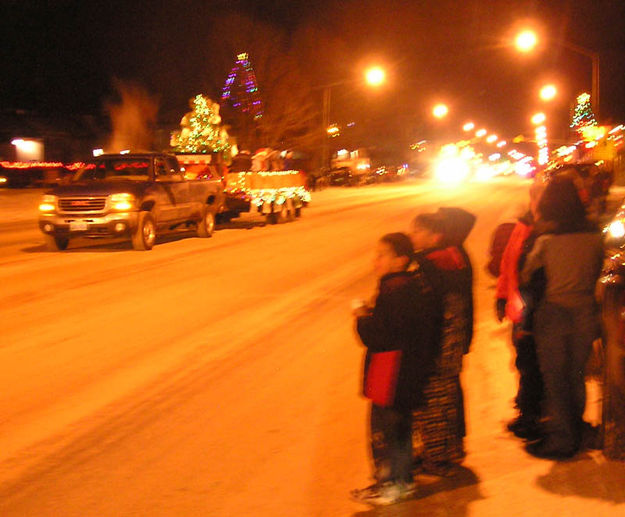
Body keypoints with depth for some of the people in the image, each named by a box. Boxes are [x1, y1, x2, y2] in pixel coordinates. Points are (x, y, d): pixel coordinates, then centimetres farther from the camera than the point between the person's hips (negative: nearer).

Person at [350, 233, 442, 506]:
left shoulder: (393, 291, -23)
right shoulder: (419, 285, 7)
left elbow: (379, 338, -26)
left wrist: (362, 318, -10)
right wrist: (371, 316, 8)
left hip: (392, 378, -10)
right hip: (412, 372, 10)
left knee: (384, 428, 3)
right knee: (401, 426, 20)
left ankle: (390, 484, 12)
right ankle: (402, 479, 30)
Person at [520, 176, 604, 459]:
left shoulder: (546, 241, -14)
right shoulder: (593, 237, -4)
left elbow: (526, 277, -3)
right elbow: (598, 274, 7)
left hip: (554, 314, -4)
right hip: (585, 313, 4)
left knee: (554, 379, 6)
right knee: (576, 375, 18)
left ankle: (560, 438, 11)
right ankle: (575, 434, 28)